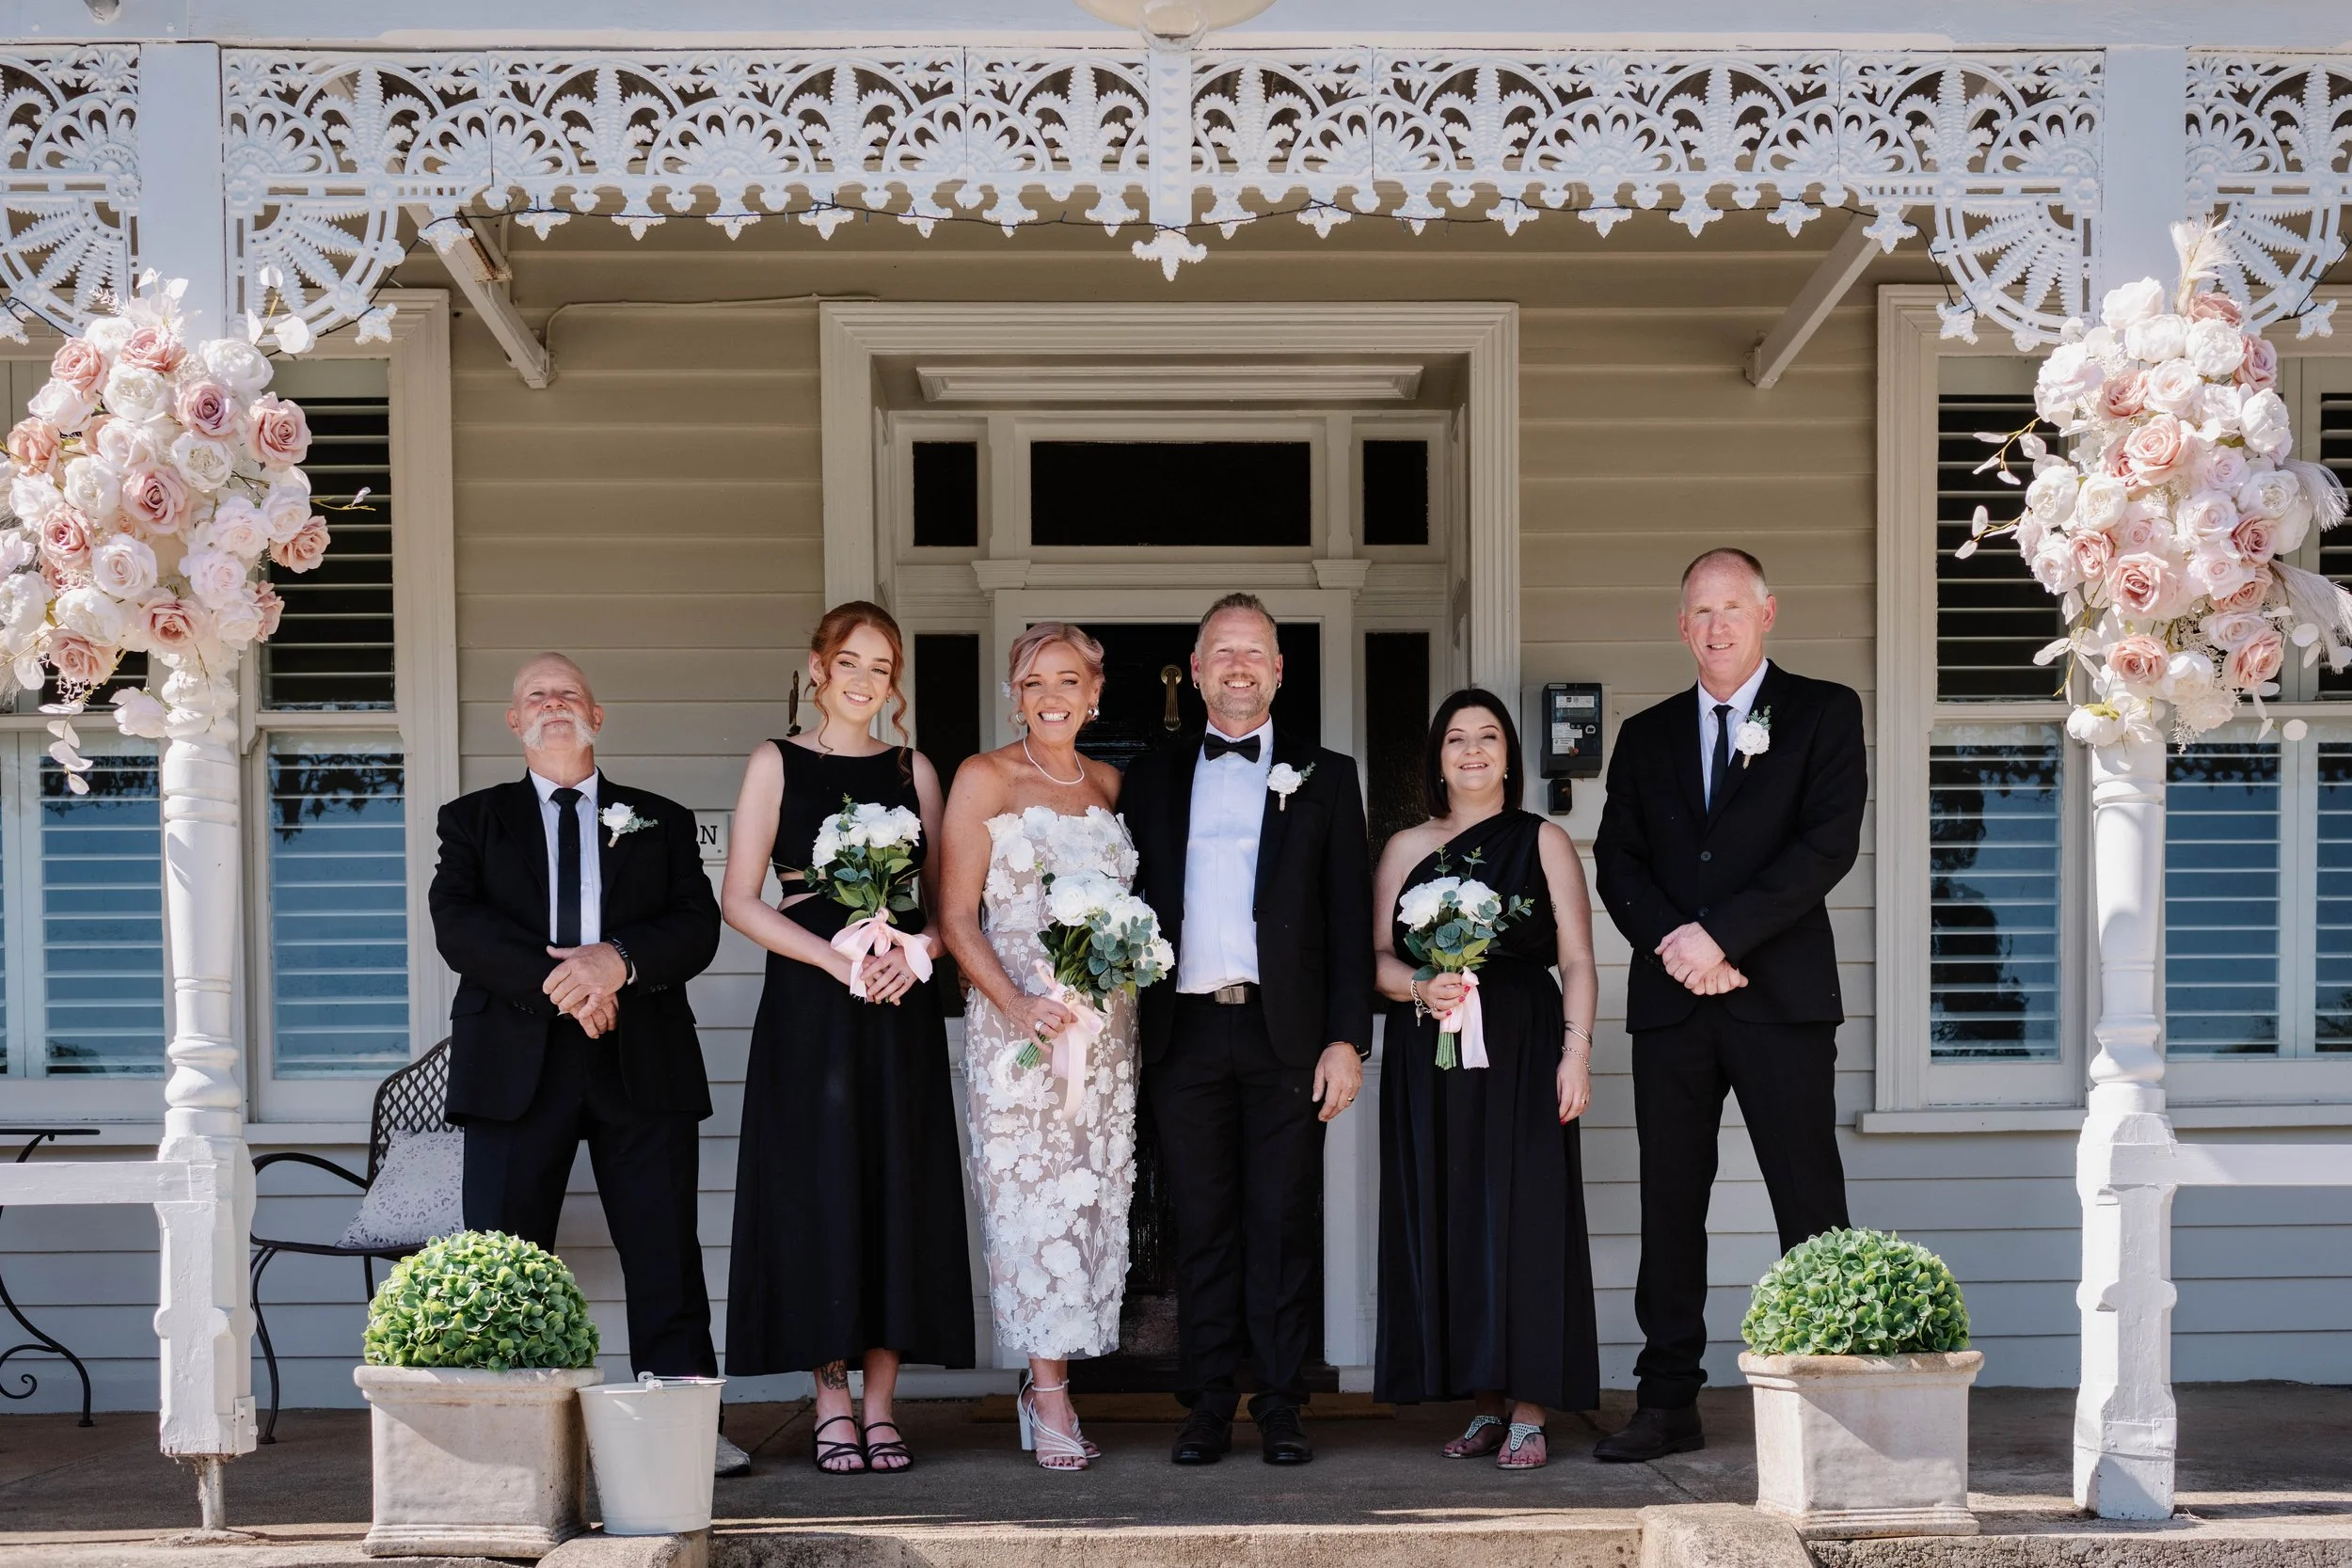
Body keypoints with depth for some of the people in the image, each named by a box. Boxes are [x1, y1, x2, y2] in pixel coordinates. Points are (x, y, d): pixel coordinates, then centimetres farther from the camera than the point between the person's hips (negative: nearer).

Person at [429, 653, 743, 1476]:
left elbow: (698, 927, 3)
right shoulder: (475, 820, 14)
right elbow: (457, 925, -3)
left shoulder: (660, 821, 17)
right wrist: (554, 981, -16)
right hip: (517, 1060, 0)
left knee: (665, 1250, -2)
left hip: (642, 1061, 1)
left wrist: (618, 960, -17)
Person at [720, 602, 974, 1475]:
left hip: (900, 1010, 3)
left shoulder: (914, 772, 12)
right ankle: (832, 1405, 3)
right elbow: (739, 900, -2)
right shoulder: (777, 766, 4)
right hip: (809, 1010, -2)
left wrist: (915, 950, -9)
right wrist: (835, 958, -13)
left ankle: (879, 1405, 6)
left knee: (900, 1197, 0)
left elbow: (944, 900, 12)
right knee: (820, 1196, -4)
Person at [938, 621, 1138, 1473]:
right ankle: (1051, 1400, -6)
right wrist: (1016, 1003, -16)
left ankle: (1048, 1382, 9)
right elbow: (957, 915, -4)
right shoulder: (984, 779, 0)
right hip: (1016, 1020, -4)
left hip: (1105, 1024, 4)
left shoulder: (1109, 784, 13)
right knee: (1033, 1197, -8)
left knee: (1093, 1197, 2)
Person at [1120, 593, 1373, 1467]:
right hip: (1186, 1031, 1)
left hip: (1286, 1033, -1)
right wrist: (1125, 1032, 3)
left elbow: (1350, 915, 6)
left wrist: (1348, 1037, -3)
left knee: (1284, 1225, 0)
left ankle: (1282, 1408, 6)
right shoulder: (1153, 778, 14)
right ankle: (1208, 1409, 9)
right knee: (1202, 1225, 4)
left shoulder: (1324, 777, 10)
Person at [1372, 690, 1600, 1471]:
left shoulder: (1543, 842, 7)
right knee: (1446, 1223, 0)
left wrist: (1576, 1050, -10)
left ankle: (1528, 1413, -4)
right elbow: (1377, 956, 9)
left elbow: (1577, 961, 2)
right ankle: (1484, 1406, 7)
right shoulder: (1406, 849, 13)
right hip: (1429, 1060, 2)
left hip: (1520, 1054, -2)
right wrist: (1421, 987, -11)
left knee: (1524, 1217, -6)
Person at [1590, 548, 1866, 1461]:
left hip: (1782, 998, -4)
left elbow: (1830, 841, -7)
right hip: (1671, 1003, 4)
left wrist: (1723, 934, -14)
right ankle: (1669, 1403, 8)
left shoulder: (1824, 714, 5)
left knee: (1810, 1204, -4)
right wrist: (1673, 942, -10)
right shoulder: (1647, 737, 17)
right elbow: (1616, 859, 9)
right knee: (1669, 1206, 4)